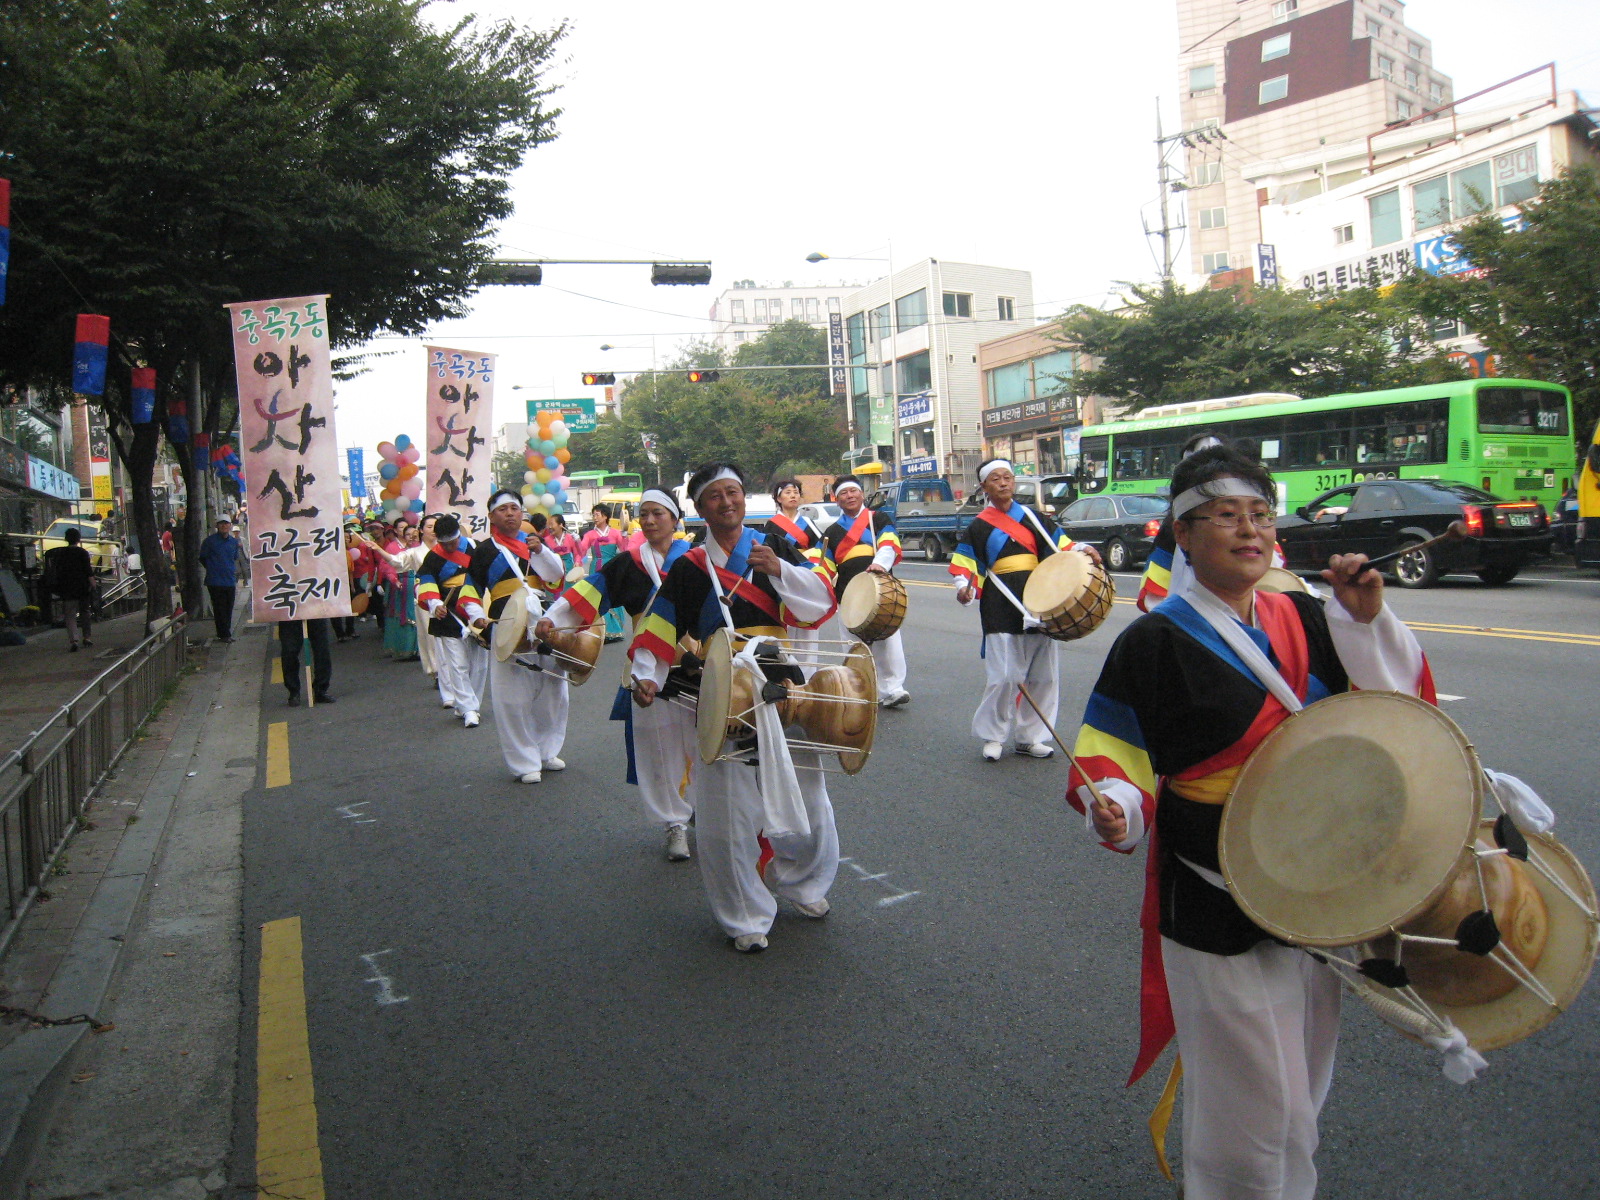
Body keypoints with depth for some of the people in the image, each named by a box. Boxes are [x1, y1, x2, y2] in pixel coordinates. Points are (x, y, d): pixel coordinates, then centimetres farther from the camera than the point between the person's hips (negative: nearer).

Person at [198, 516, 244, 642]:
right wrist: (213, 569, 6)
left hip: (230, 581, 4)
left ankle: (225, 634, 17)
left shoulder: (234, 542, 10)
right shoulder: (210, 541, -3)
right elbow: (202, 558, 5)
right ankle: (224, 634, 2)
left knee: (228, 609, 8)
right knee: (219, 609, -3)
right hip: (215, 582, -4)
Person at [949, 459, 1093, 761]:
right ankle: (993, 737, 8)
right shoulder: (978, 526, 3)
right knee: (1003, 677, -10)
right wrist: (964, 589, -19)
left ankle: (1030, 737, 20)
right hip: (1001, 609, -4)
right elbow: (965, 566, 1)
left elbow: (1059, 545, 14)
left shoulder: (1034, 517, 12)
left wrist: (1081, 550, -6)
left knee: (1044, 676, 7)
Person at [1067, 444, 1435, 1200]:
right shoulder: (1155, 642, -16)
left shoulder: (1303, 620, 2)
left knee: (1302, 1092, 24)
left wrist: (1368, 621, -12)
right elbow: (1112, 756, -13)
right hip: (1218, 910, -6)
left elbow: (1400, 710, 3)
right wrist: (1114, 811, -33)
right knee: (1254, 1109, 2)